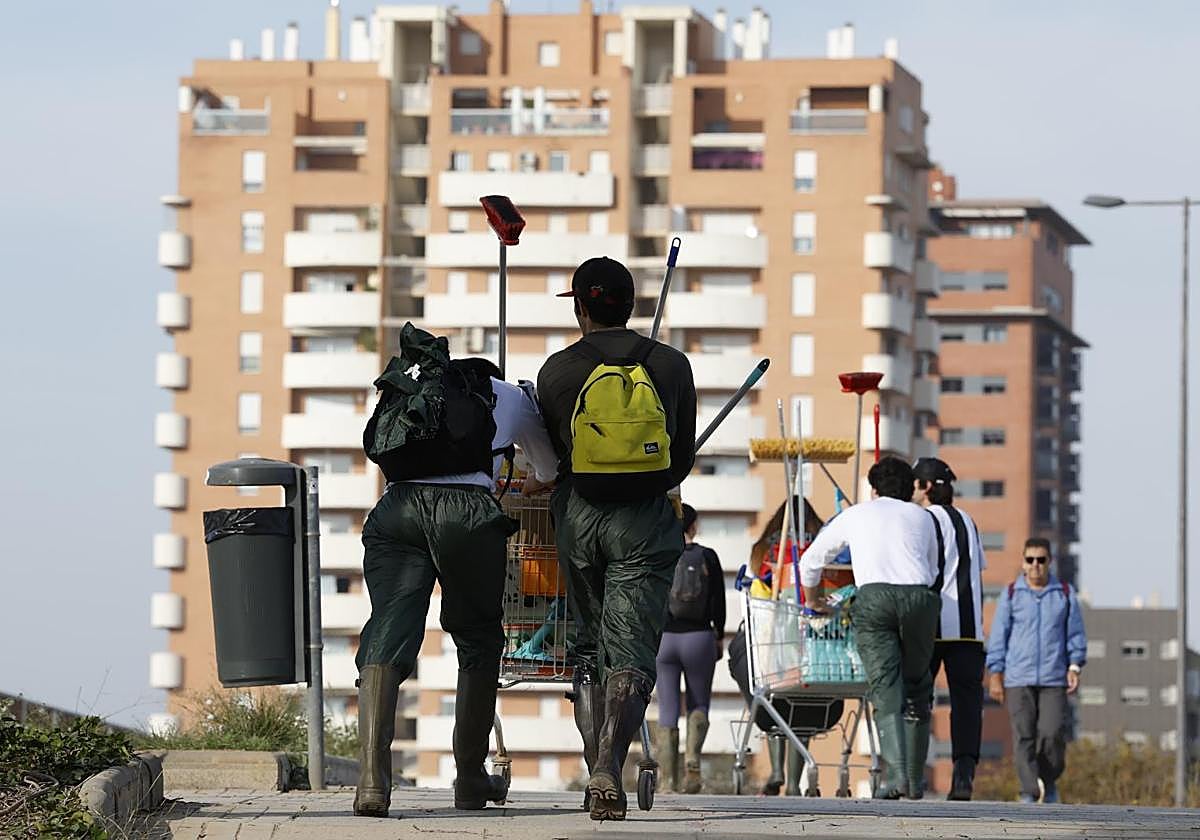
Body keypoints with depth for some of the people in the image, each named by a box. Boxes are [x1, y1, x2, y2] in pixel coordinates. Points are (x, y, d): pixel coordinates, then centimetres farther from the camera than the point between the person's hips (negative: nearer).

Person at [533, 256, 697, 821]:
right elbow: (683, 460, 8)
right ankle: (609, 766, -24)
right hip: (645, 521, -1)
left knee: (588, 648, 14)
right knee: (632, 650, -4)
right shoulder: (670, 365, 1)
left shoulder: (557, 370, 0)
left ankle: (596, 770, 9)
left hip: (579, 519, 1)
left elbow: (555, 451, 9)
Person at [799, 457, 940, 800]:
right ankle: (916, 779, 15)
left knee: (886, 691, -7)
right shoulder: (921, 517, 27)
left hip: (873, 595, -1)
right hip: (919, 596, 1)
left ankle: (896, 774, -22)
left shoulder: (856, 515, 24)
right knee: (916, 688, 13)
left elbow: (810, 562, 33)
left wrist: (812, 601, 50)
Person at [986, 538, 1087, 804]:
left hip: (1053, 680, 0)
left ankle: (1049, 782, 15)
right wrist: (995, 676, 2)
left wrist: (1074, 667, 1)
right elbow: (998, 636, 6)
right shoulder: (1011, 595, 6)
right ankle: (1030, 792, -5)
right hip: (1018, 679, 0)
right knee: (1024, 736, -6)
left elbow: (1075, 633, 12)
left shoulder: (1065, 594, 9)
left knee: (1053, 734, -8)